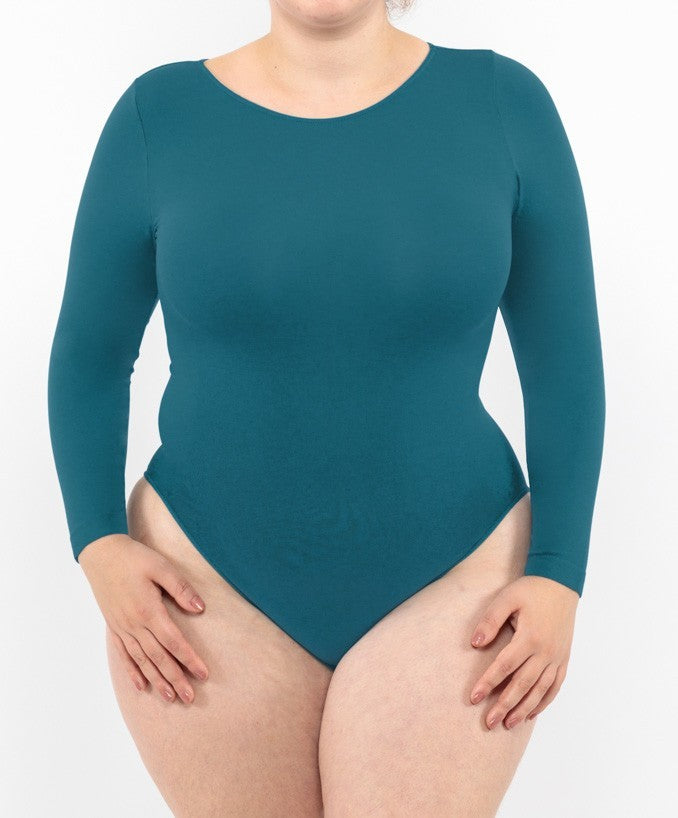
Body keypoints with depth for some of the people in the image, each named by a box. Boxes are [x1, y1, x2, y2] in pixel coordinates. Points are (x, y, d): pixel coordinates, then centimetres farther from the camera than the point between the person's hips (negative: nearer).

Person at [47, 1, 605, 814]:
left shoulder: (504, 103, -6)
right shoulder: (158, 118, -6)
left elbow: (565, 360, -2)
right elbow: (87, 357, 2)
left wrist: (558, 577, -9)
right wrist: (100, 546, -10)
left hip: (448, 585, 0)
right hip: (212, 589, 1)